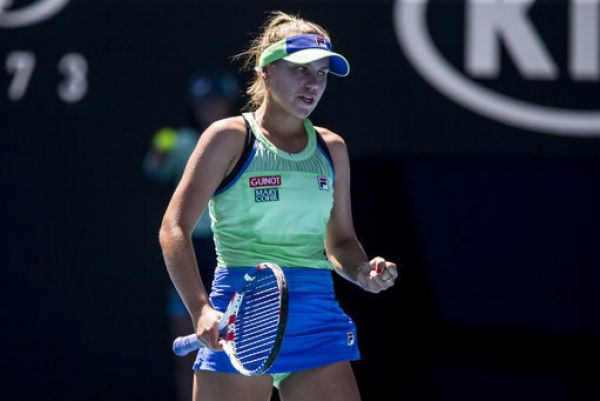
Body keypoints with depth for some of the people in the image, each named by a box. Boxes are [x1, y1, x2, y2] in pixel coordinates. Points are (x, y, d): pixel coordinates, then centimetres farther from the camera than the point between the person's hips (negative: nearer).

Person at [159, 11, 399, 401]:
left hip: (317, 314, 4)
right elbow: (174, 227, -6)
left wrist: (364, 274, -1)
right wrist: (201, 309, -19)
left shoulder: (331, 148, 13)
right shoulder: (230, 137, -1)